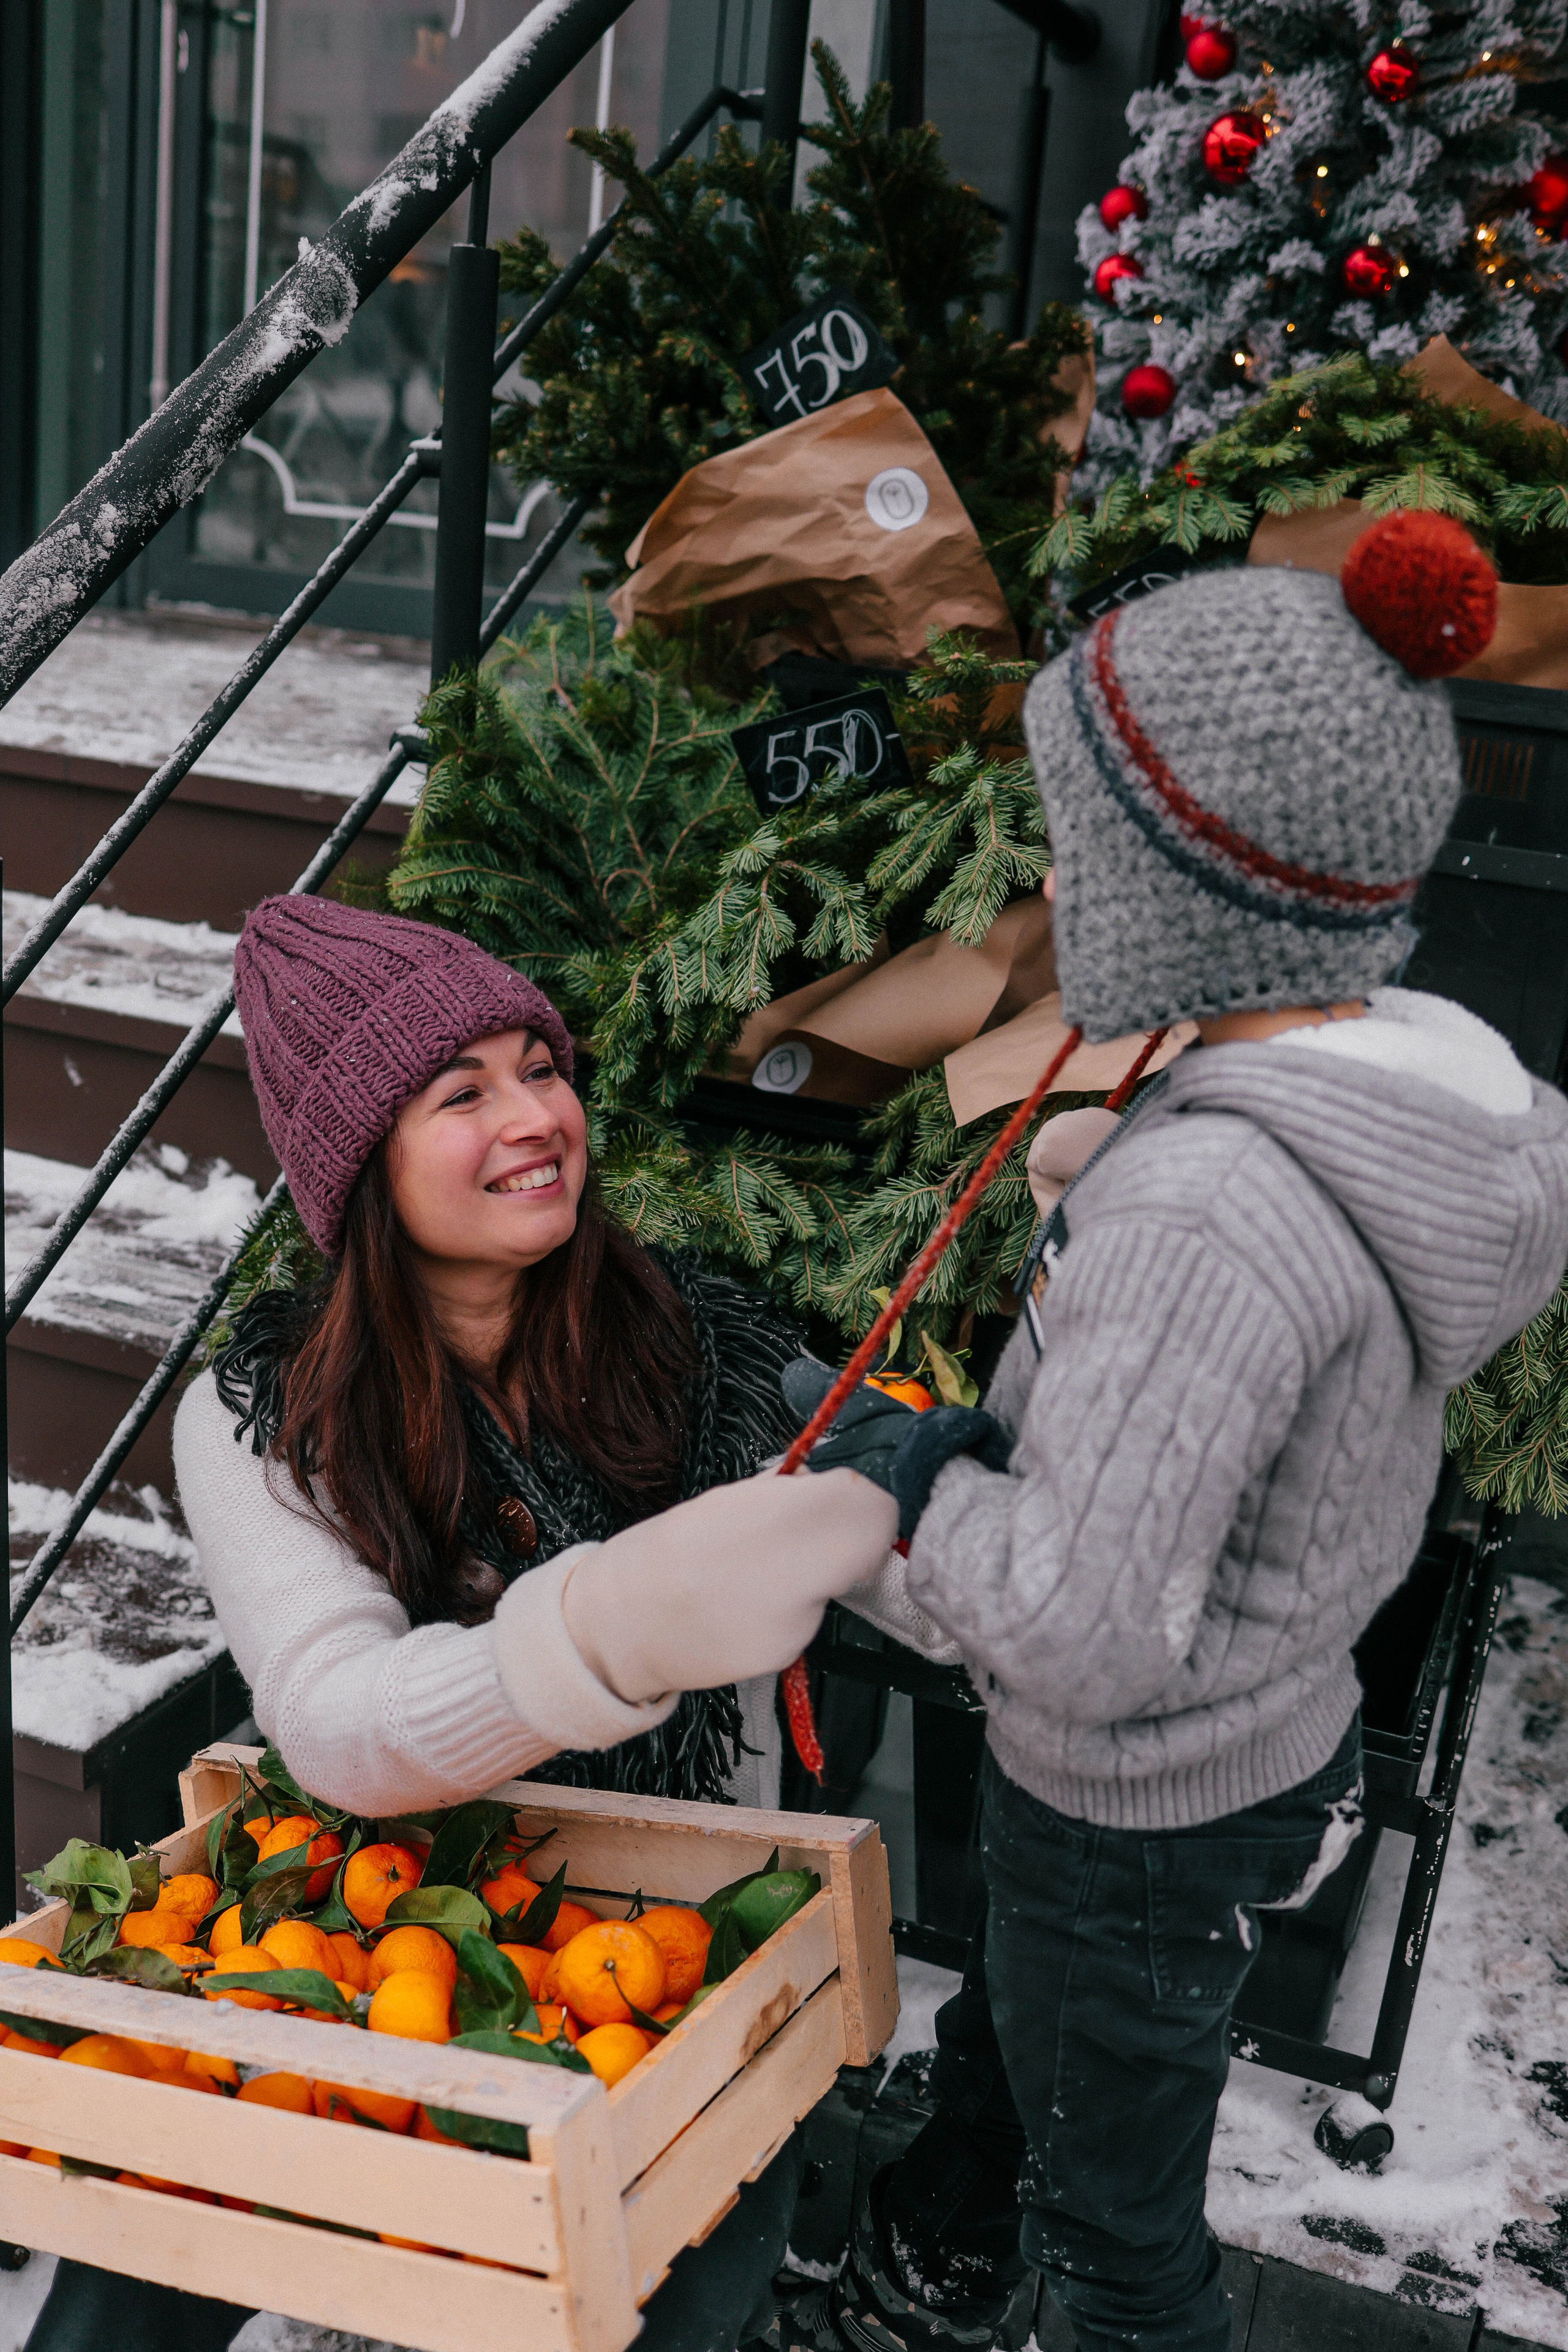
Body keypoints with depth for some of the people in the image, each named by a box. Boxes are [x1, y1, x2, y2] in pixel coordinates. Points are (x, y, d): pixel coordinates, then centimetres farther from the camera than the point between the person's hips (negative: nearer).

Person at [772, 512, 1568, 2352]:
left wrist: (909, 1472, -19)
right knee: (989, 2076, 34)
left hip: (1140, 1826, -9)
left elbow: (1087, 1636, -33)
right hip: (1279, 1733, 9)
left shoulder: (1203, 1216, -37)